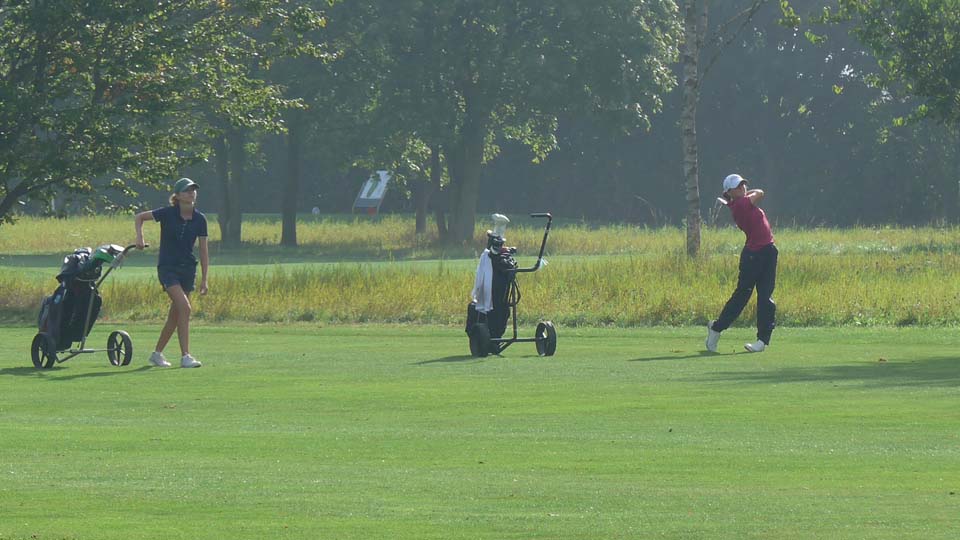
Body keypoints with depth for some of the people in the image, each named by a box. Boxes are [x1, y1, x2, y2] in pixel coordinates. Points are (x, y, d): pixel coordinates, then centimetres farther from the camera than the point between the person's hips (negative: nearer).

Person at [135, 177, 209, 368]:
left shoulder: (199, 219, 0)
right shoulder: (168, 214, -9)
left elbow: (204, 251, 5)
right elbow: (140, 217, 4)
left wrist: (204, 279, 2)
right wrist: (139, 236, -13)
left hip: (188, 269, 4)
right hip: (167, 267, -4)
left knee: (175, 315, 7)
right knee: (184, 307, -19)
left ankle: (157, 354, 23)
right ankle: (185, 356, -18)